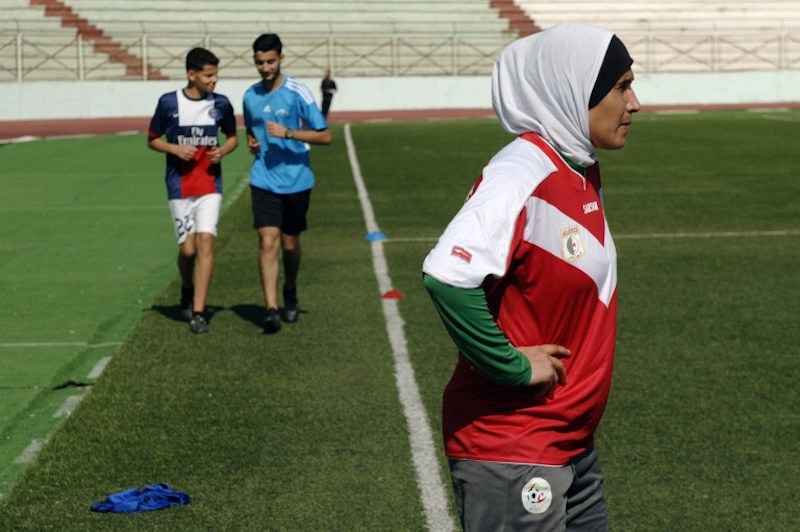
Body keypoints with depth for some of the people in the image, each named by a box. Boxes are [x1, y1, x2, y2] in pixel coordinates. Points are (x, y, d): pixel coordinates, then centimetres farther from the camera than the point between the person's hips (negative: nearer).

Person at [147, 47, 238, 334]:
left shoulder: (220, 104, 1)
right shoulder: (169, 103, -4)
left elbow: (232, 137, 16)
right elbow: (152, 140, 6)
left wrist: (223, 151, -7)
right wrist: (175, 149, -13)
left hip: (210, 185, 1)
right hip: (180, 187, -1)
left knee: (206, 241, -12)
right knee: (187, 248, -1)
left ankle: (198, 312, -9)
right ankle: (187, 290, 33)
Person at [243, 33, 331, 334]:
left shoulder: (297, 93, -9)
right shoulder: (251, 96, 6)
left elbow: (325, 136, -10)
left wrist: (288, 133, -21)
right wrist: (251, 142, 1)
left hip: (296, 181, -2)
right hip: (264, 181, 2)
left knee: (290, 244, 10)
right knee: (268, 242, -12)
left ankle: (290, 295, 37)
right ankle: (271, 309, -14)